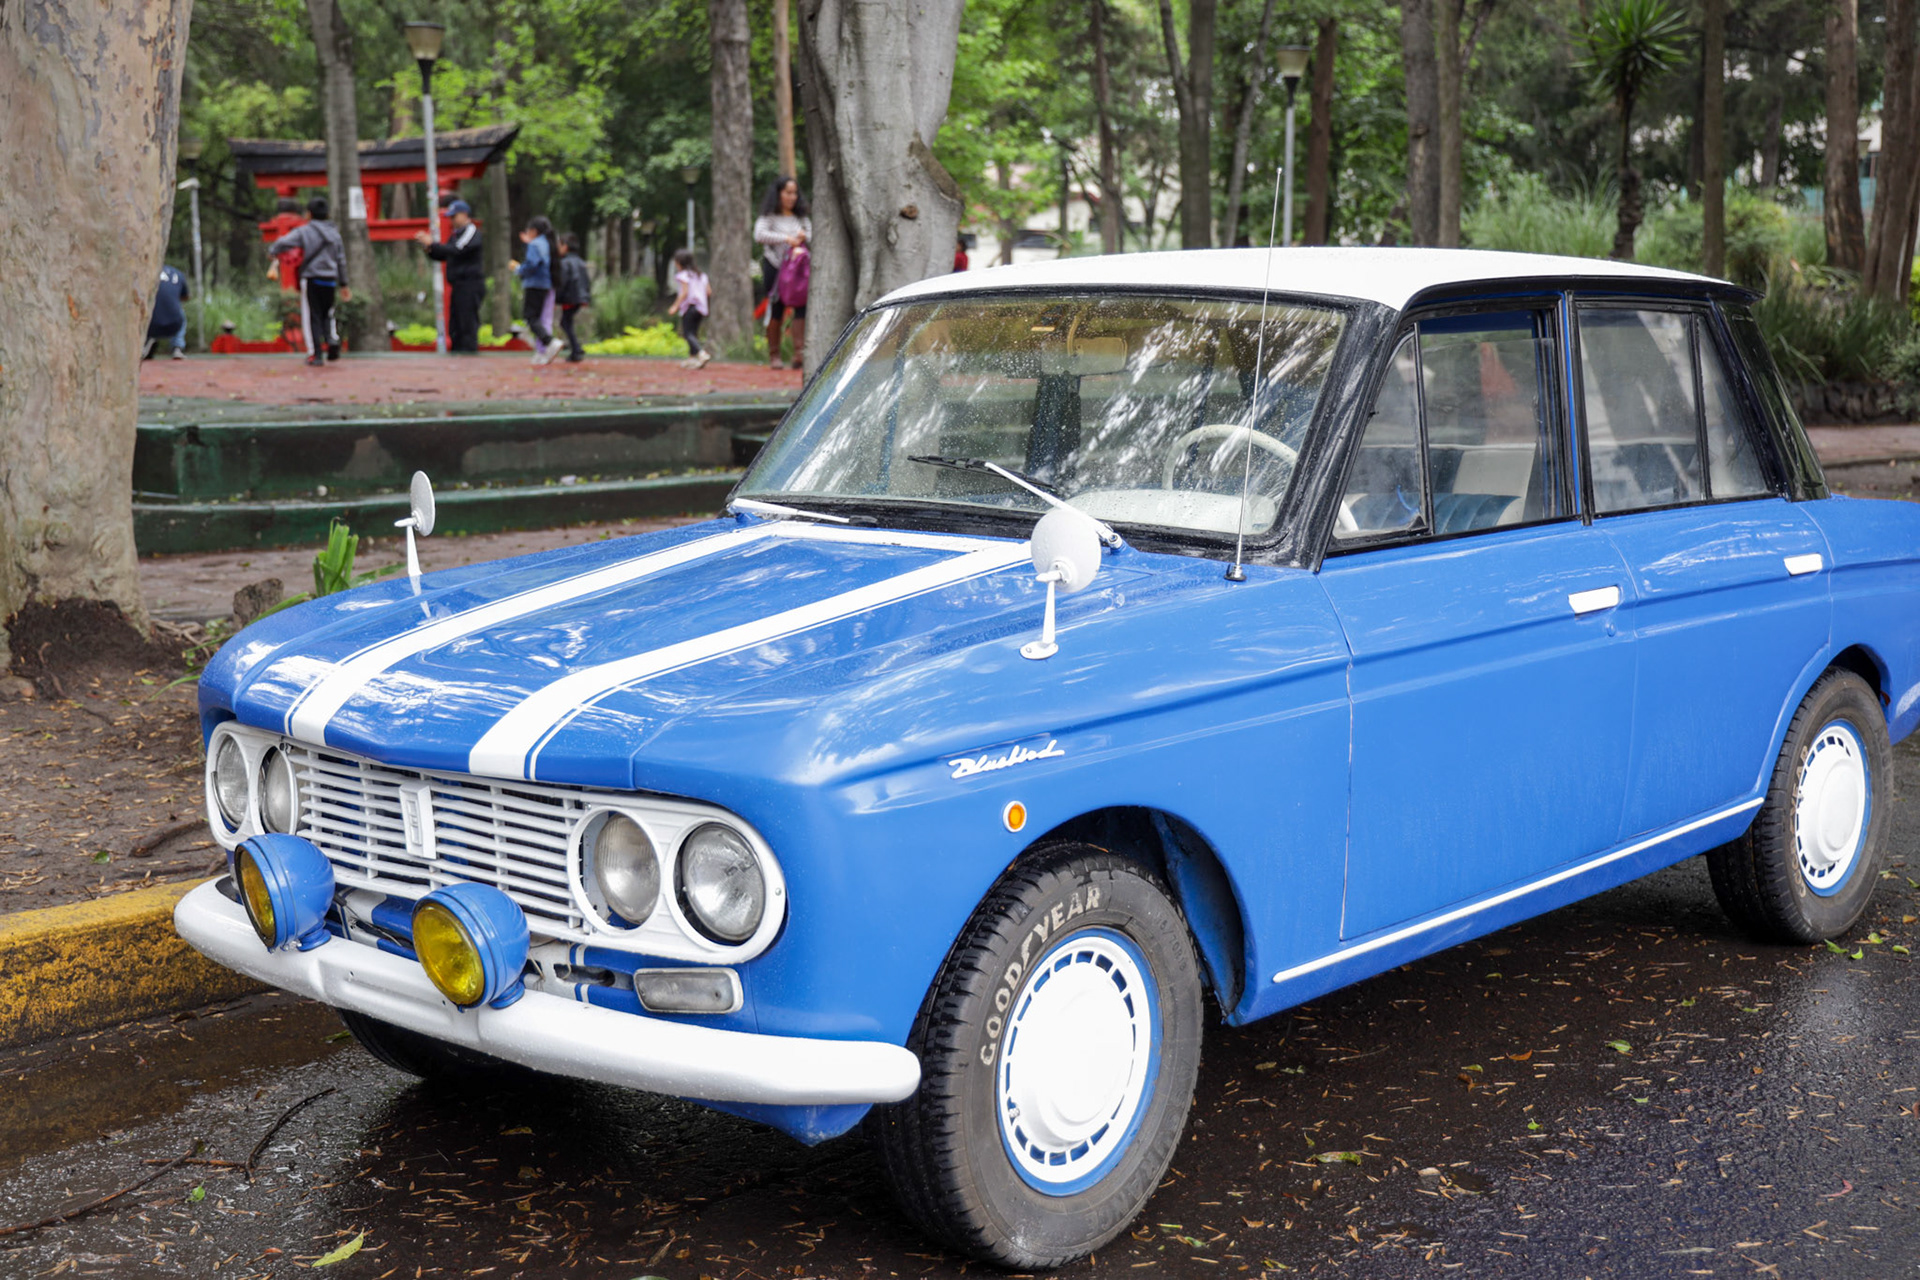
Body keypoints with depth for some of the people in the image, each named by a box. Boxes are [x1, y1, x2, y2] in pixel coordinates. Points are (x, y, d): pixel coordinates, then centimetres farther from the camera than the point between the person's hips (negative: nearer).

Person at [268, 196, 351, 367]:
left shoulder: (303, 231, -4)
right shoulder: (334, 233, 11)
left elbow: (282, 244, -14)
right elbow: (341, 260, 14)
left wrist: (272, 251, 8)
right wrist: (343, 284, 20)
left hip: (311, 278, -4)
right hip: (330, 280, 4)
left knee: (311, 317, 2)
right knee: (327, 314, 19)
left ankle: (315, 355, -1)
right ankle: (332, 340, -7)